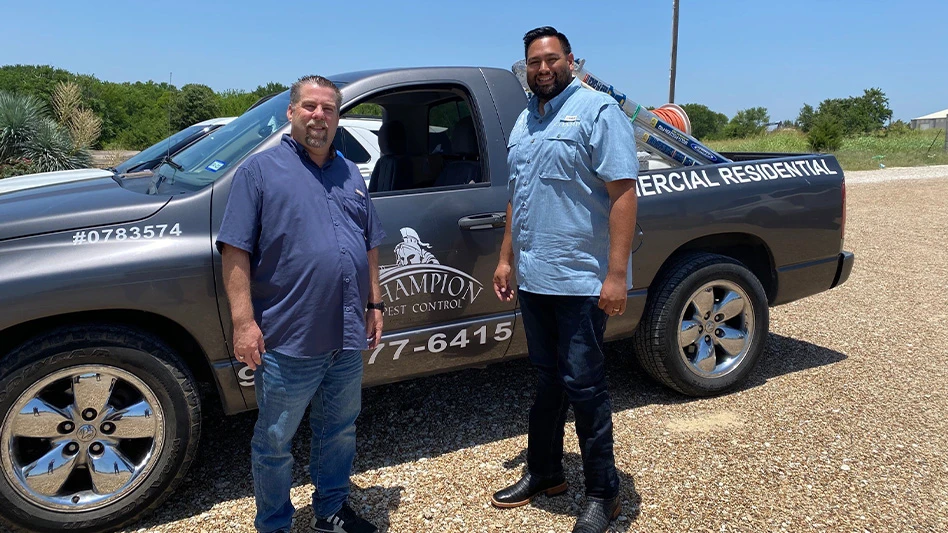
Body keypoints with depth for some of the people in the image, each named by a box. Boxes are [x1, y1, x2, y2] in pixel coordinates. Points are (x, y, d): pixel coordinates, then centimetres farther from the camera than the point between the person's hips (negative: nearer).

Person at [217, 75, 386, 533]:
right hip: (288, 341, -5)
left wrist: (375, 305, 13)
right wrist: (243, 320, -16)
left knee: (340, 431, 19)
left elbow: (370, 245, 17)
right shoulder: (261, 170, -4)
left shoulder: (350, 173, 13)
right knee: (275, 442, 10)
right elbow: (235, 251, -10)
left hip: (348, 339, 6)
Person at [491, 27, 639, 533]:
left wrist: (616, 274, -21)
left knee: (583, 386, 1)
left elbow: (623, 192, -15)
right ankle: (543, 473, 32)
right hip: (532, 279, 7)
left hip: (579, 281, -7)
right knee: (547, 381, 17)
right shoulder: (524, 121, 16)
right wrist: (506, 258, 17)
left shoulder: (597, 110, -7)